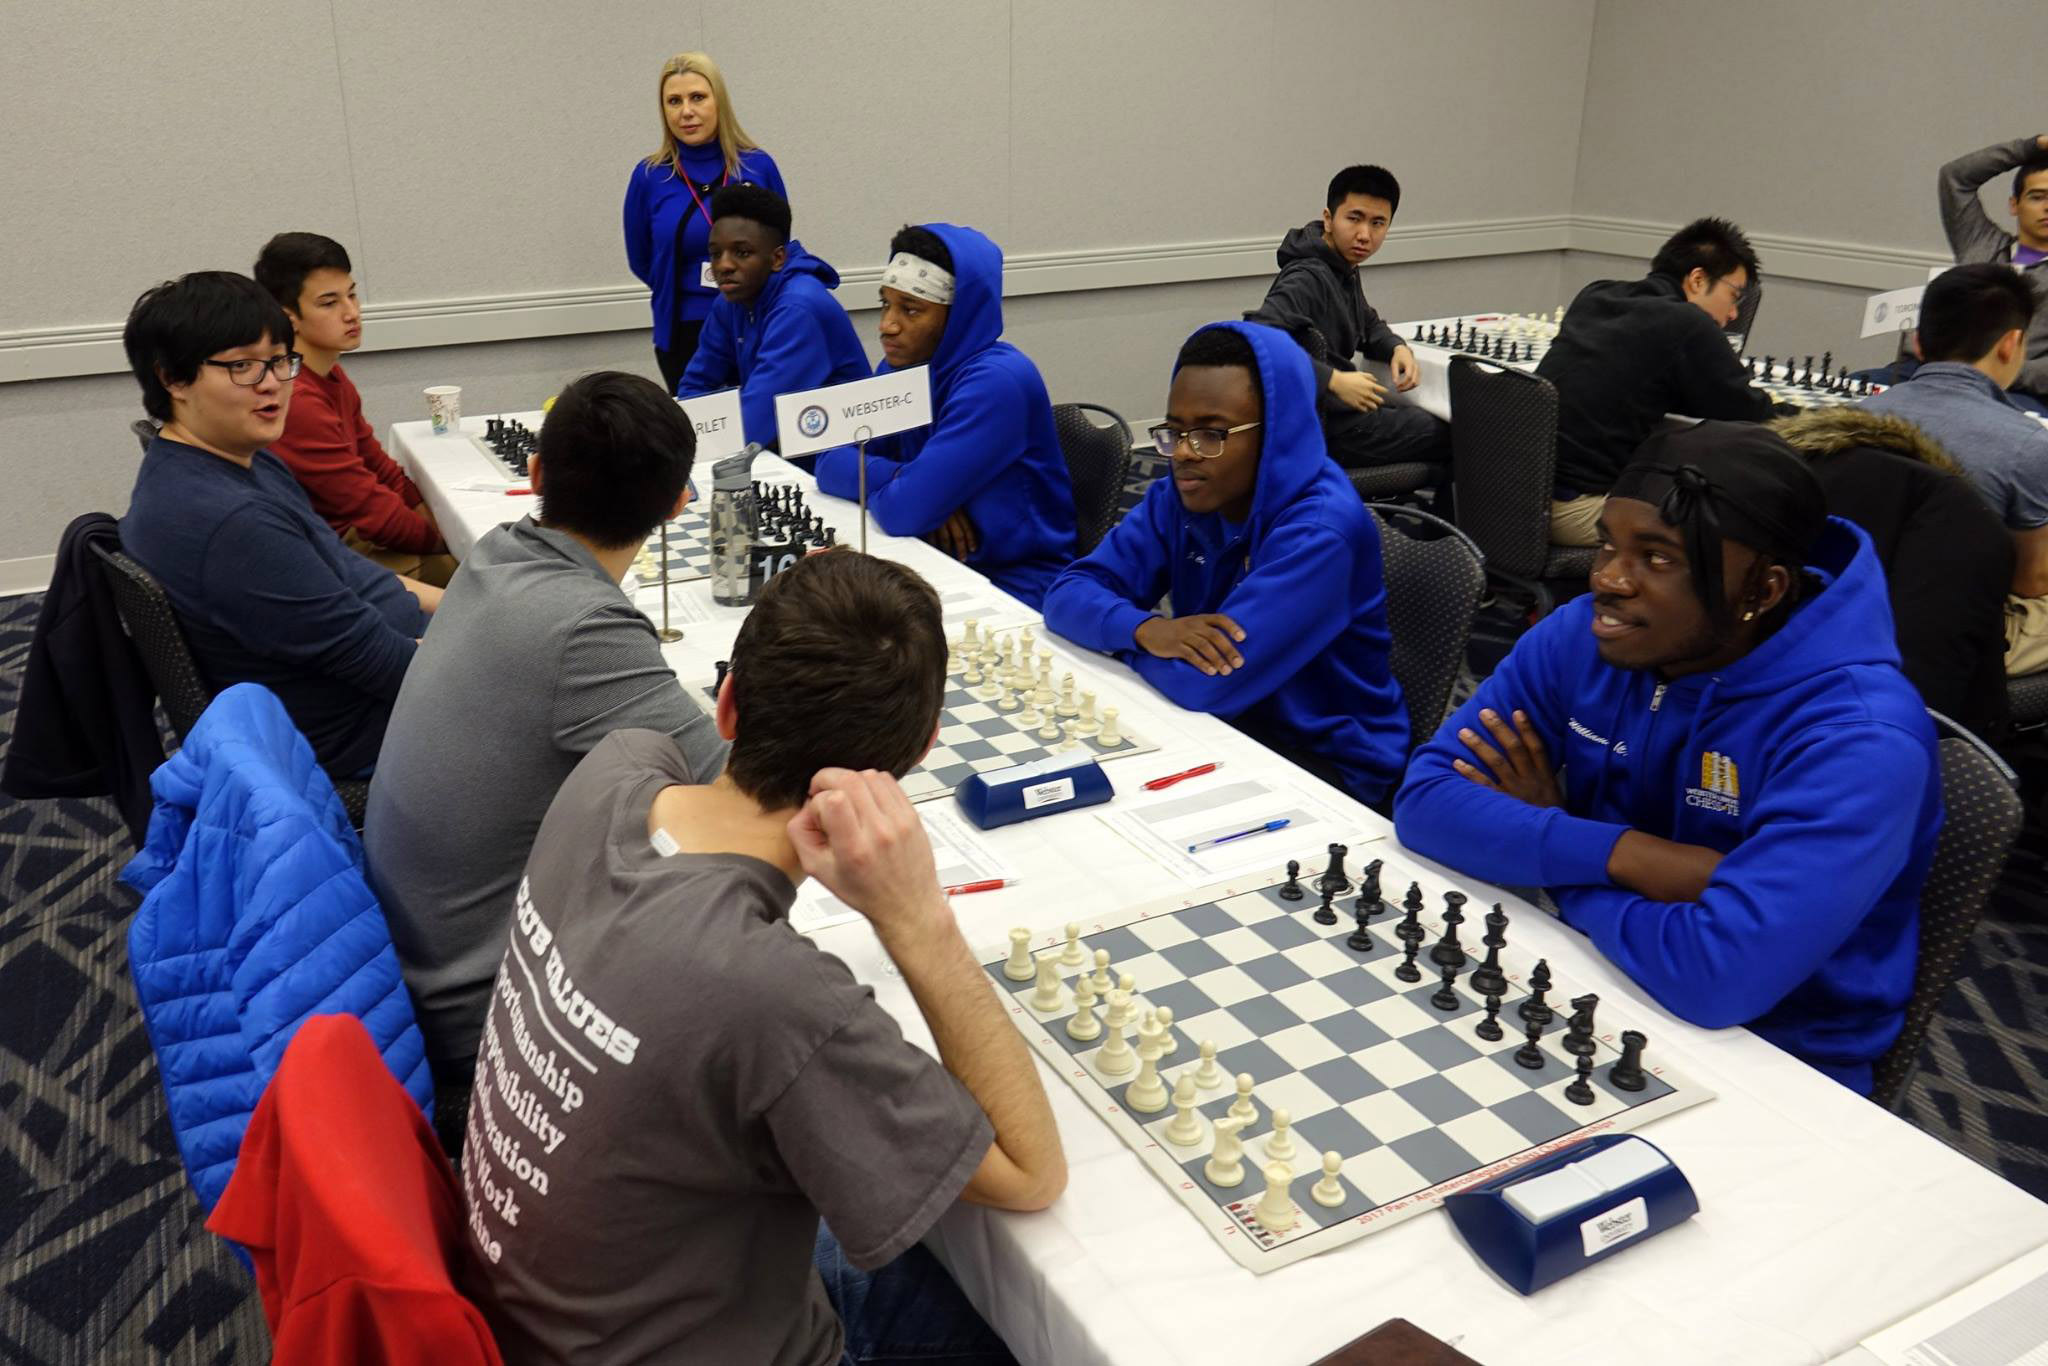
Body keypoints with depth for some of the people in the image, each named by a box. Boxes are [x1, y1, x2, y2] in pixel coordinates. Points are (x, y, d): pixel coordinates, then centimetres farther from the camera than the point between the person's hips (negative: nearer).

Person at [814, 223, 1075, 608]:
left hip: (1011, 587, -7)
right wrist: (907, 481, -17)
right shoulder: (900, 364, 2)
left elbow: (904, 510, -28)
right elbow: (832, 463, 0)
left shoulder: (996, 383, -23)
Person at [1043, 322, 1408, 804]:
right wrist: (1145, 629, -28)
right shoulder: (1179, 497, -3)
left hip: (1324, 763, -6)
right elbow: (1069, 594, -7)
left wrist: (1120, 638, -12)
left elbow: (1207, 684, -32)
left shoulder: (1320, 531, -26)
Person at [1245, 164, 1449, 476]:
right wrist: (1334, 380, -36)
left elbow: (1368, 324, 26)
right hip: (1323, 427, -10)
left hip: (1341, 408, 10)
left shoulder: (1345, 270, 9)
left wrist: (1398, 348, 3)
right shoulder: (1306, 279, -20)